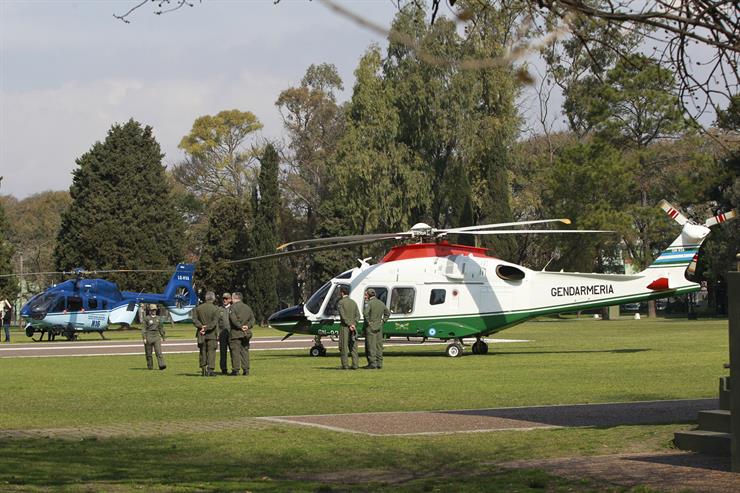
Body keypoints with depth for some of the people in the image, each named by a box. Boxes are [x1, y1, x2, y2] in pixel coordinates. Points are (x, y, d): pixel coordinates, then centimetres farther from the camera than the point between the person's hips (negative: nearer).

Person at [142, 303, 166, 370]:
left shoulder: (158, 318, 9)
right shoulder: (146, 318, -3)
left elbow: (161, 328, 17)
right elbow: (143, 328, -7)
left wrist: (162, 337, 16)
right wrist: (144, 338, -14)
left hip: (156, 337, 2)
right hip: (149, 337, -2)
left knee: (159, 352, -11)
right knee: (148, 353, 5)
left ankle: (161, 365, -21)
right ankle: (150, 366, 17)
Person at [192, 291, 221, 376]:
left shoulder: (198, 308, 3)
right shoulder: (216, 309, -8)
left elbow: (194, 320, -3)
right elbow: (214, 322, -16)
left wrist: (201, 326, -11)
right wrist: (205, 328, -14)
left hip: (201, 335, 3)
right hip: (212, 334, -3)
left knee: (203, 352, 12)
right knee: (211, 352, 0)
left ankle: (203, 370, 14)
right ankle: (210, 370, -7)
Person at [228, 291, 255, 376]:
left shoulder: (233, 307, -6)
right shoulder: (247, 307, 14)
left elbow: (233, 319, -17)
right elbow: (252, 319, 8)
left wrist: (240, 327, -13)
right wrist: (248, 326, -3)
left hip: (236, 333, -6)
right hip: (246, 334, 6)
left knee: (235, 351, -4)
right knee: (245, 351, 9)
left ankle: (235, 370, -6)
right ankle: (246, 370, 7)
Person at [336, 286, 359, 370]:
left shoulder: (340, 302, -6)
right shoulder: (353, 302, 11)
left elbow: (343, 315, -15)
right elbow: (358, 315, 4)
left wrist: (350, 325, -14)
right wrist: (353, 324, -4)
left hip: (344, 327, -5)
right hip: (353, 328, 5)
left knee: (344, 346, -1)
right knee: (353, 346, 7)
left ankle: (345, 365, -3)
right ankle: (355, 364, 2)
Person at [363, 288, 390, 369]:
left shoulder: (369, 303, -13)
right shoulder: (381, 303, 11)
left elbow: (365, 312, -31)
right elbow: (388, 313, 21)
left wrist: (368, 321, -18)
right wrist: (382, 321, 14)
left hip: (370, 327, -7)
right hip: (379, 327, 7)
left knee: (370, 345, -3)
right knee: (379, 345, 10)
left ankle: (372, 363, -5)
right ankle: (379, 363, 11)